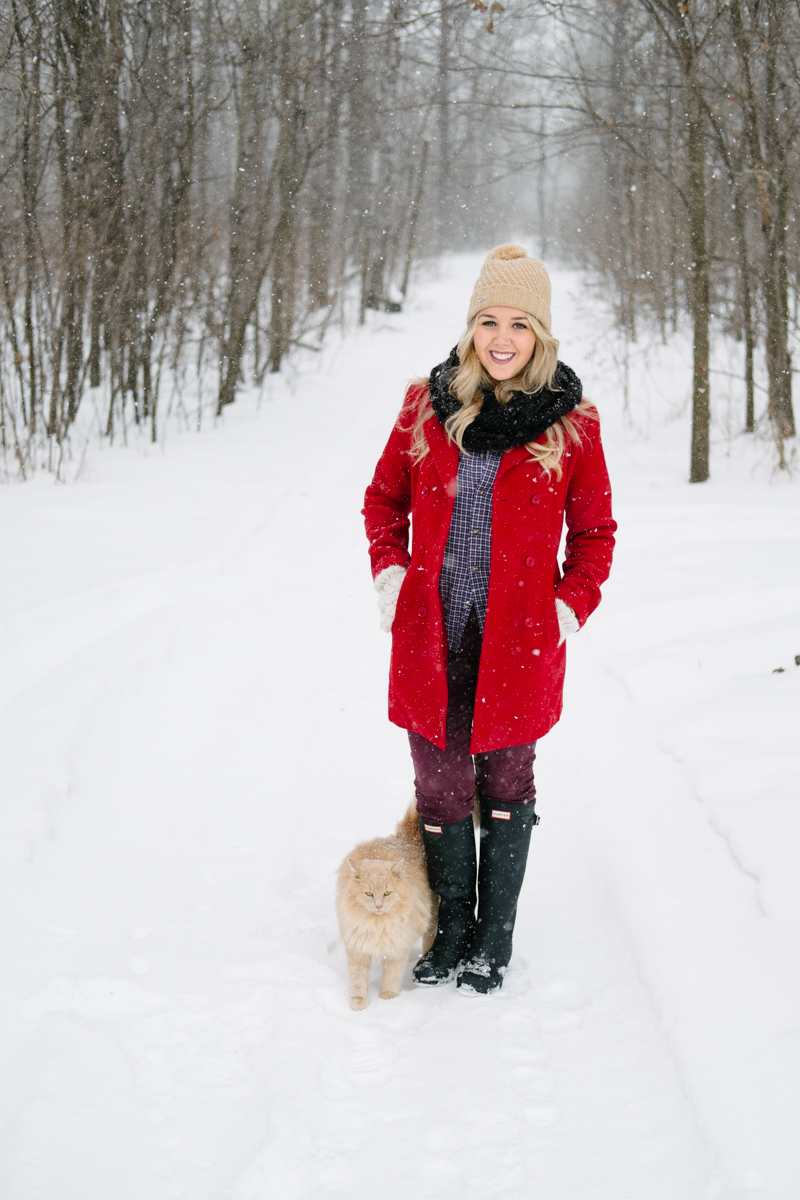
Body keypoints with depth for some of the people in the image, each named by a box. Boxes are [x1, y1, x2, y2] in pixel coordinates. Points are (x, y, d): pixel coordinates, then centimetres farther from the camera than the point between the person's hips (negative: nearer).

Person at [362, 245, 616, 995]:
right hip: (430, 637, 2)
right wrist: (390, 575, 2)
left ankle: (496, 938, 26)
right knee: (441, 786, 9)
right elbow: (383, 497, 15)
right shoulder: (427, 405, 2)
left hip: (518, 640, -2)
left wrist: (570, 609, -5)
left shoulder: (569, 422, -4)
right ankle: (453, 930, 27)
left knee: (505, 781, 11)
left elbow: (595, 532, 6)